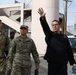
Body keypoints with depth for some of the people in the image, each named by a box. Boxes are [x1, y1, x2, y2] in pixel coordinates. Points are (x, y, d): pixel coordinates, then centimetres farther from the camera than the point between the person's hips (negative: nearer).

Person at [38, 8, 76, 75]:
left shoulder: (64, 37, 10)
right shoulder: (50, 35, 3)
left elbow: (69, 51, 11)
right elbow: (45, 27, -17)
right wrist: (43, 18, -36)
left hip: (63, 63, 2)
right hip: (52, 62, -1)